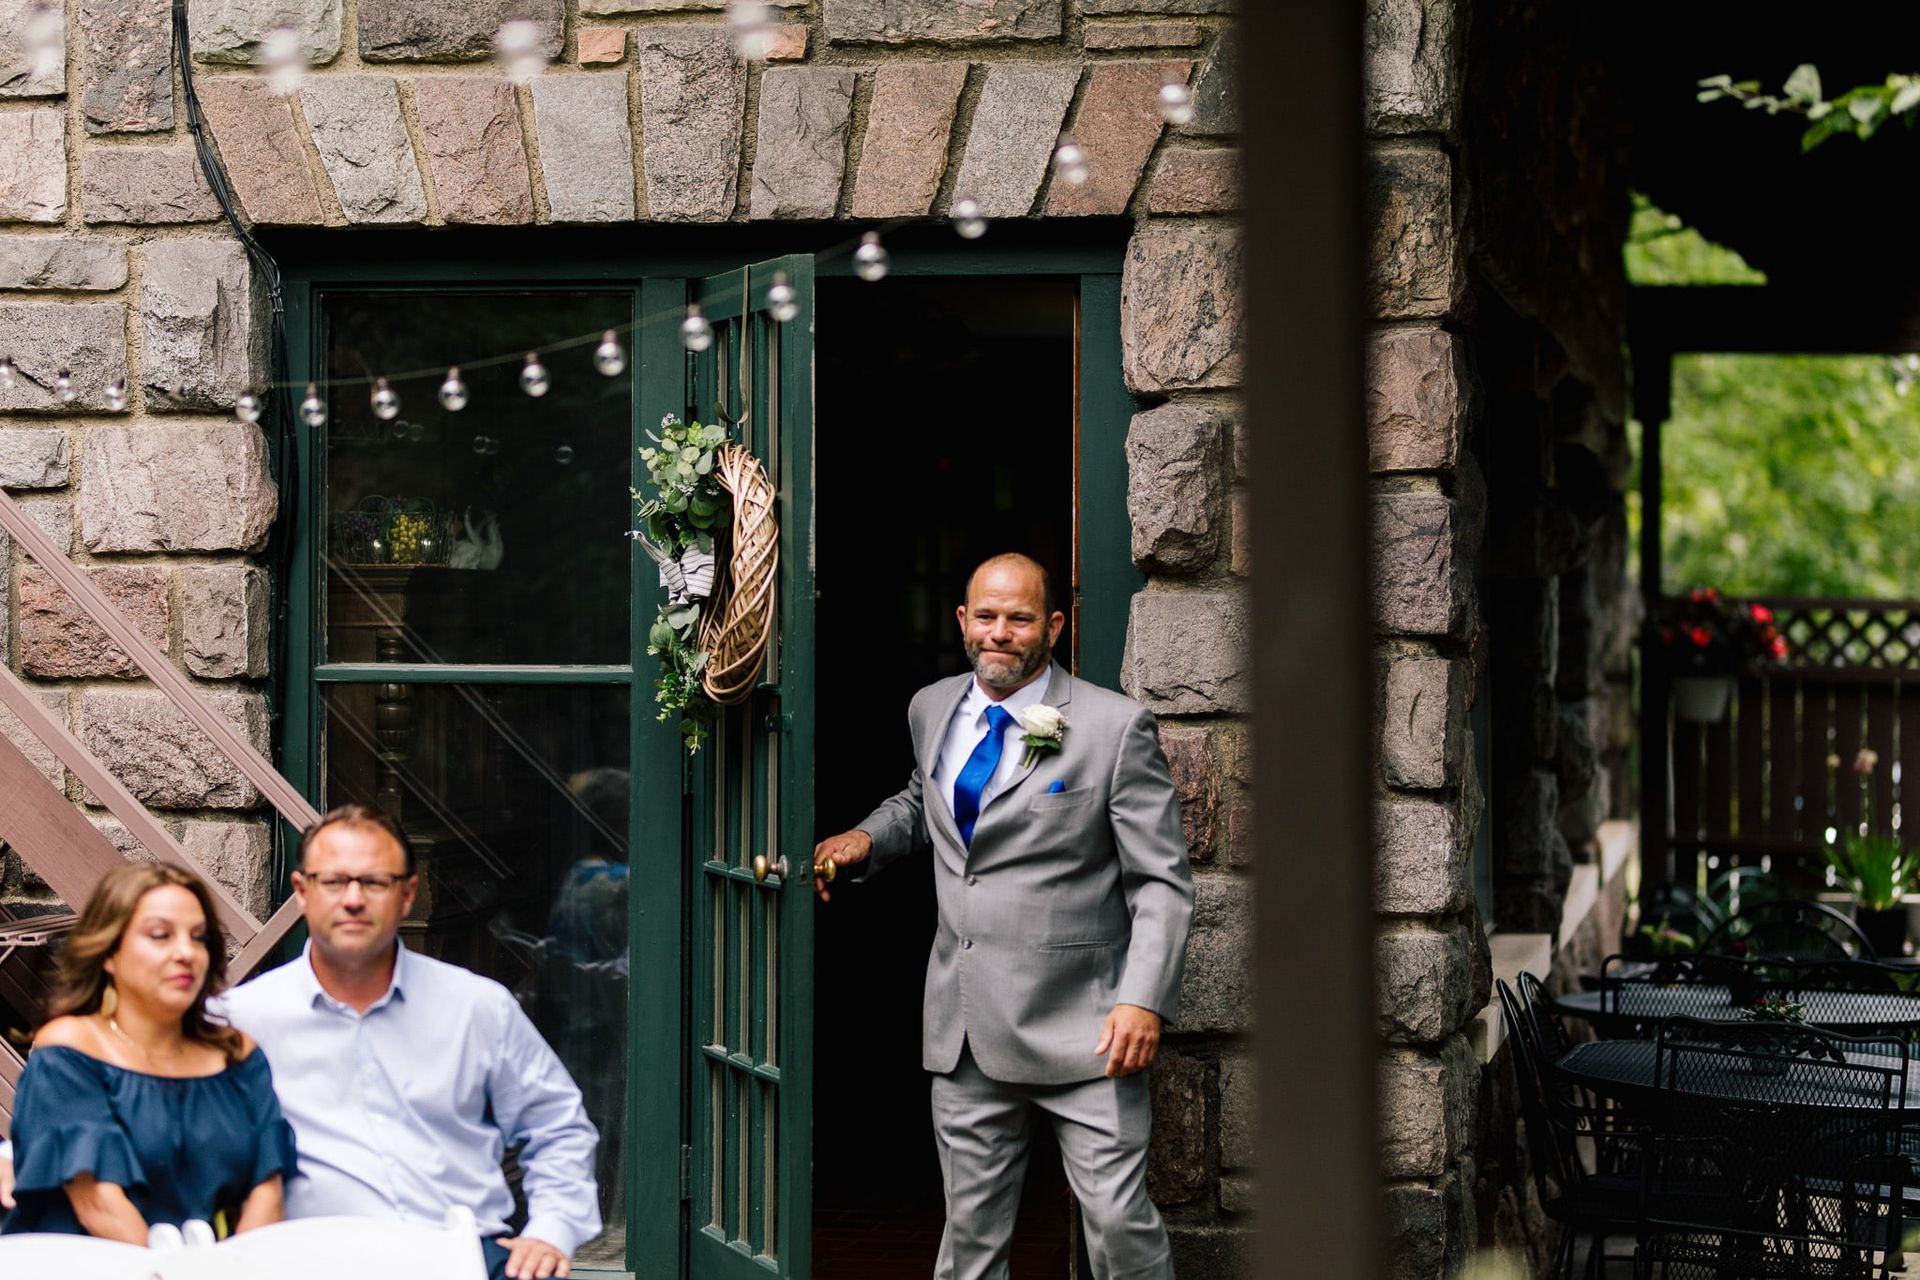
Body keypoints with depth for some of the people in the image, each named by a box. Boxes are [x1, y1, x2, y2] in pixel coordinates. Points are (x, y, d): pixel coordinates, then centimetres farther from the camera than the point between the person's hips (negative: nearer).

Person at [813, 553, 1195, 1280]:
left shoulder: (1115, 727, -7)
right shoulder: (932, 711, 10)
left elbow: (1162, 881, -7)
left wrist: (1144, 1000, -18)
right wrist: (866, 839, 10)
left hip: (1079, 1028, -5)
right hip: (967, 1029, 5)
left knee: (1119, 1221, -6)